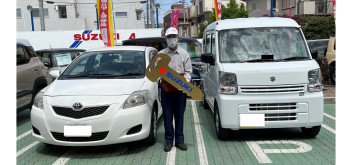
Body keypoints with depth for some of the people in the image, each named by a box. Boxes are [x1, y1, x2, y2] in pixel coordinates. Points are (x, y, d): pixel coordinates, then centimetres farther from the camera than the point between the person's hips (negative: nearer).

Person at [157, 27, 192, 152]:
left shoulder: (184, 54, 8)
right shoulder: (161, 54, 8)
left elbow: (188, 71, 6)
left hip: (181, 88, 0)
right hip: (166, 87, 0)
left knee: (179, 115, 4)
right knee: (167, 115, 2)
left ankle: (179, 140, 14)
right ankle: (169, 141, 11)